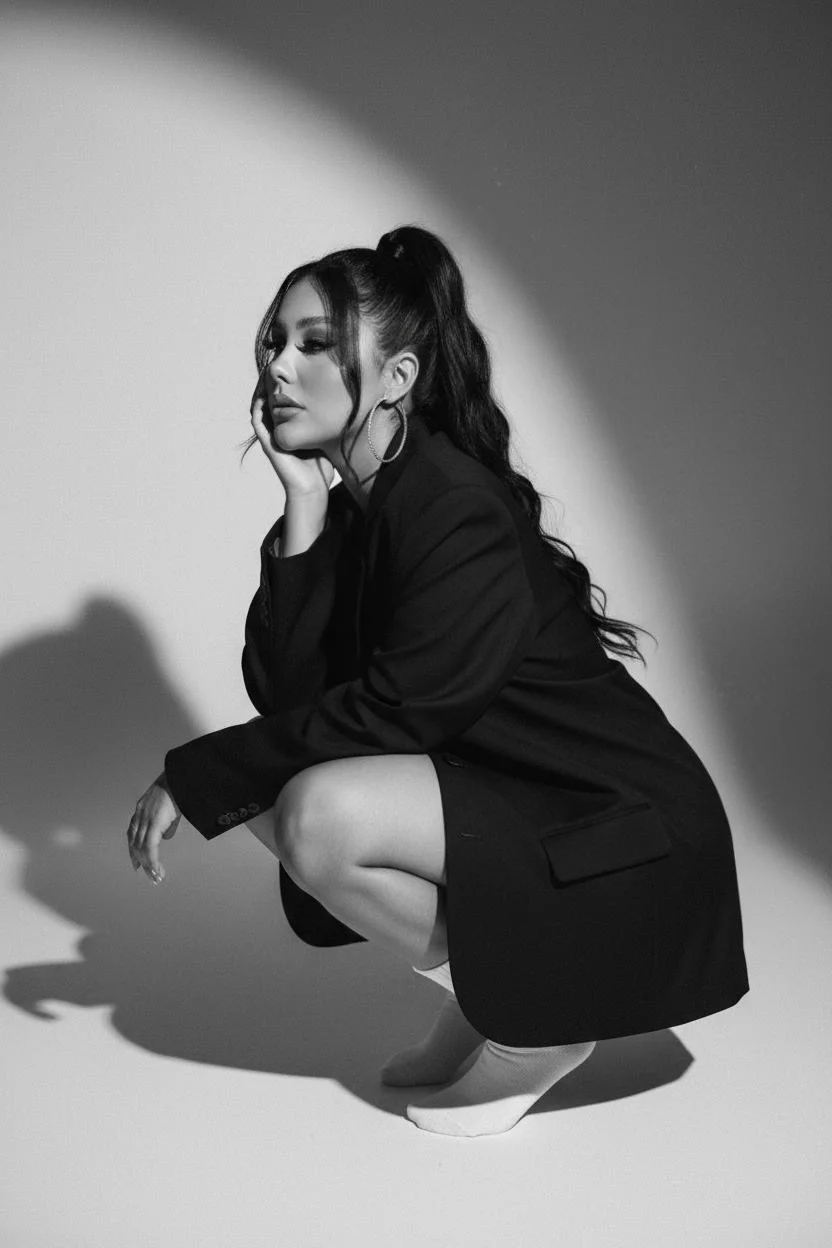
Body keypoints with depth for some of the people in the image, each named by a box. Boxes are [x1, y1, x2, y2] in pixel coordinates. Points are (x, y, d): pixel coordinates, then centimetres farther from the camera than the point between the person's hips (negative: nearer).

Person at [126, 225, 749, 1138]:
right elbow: (279, 694, -5)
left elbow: (384, 714, -23)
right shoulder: (351, 508, 4)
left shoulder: (460, 514, -22)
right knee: (266, 784, -1)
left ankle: (540, 1024, -3)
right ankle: (481, 995, 10)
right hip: (499, 791, 9)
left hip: (626, 836, -9)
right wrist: (303, 514, -13)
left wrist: (193, 777, -16)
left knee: (321, 814, -26)